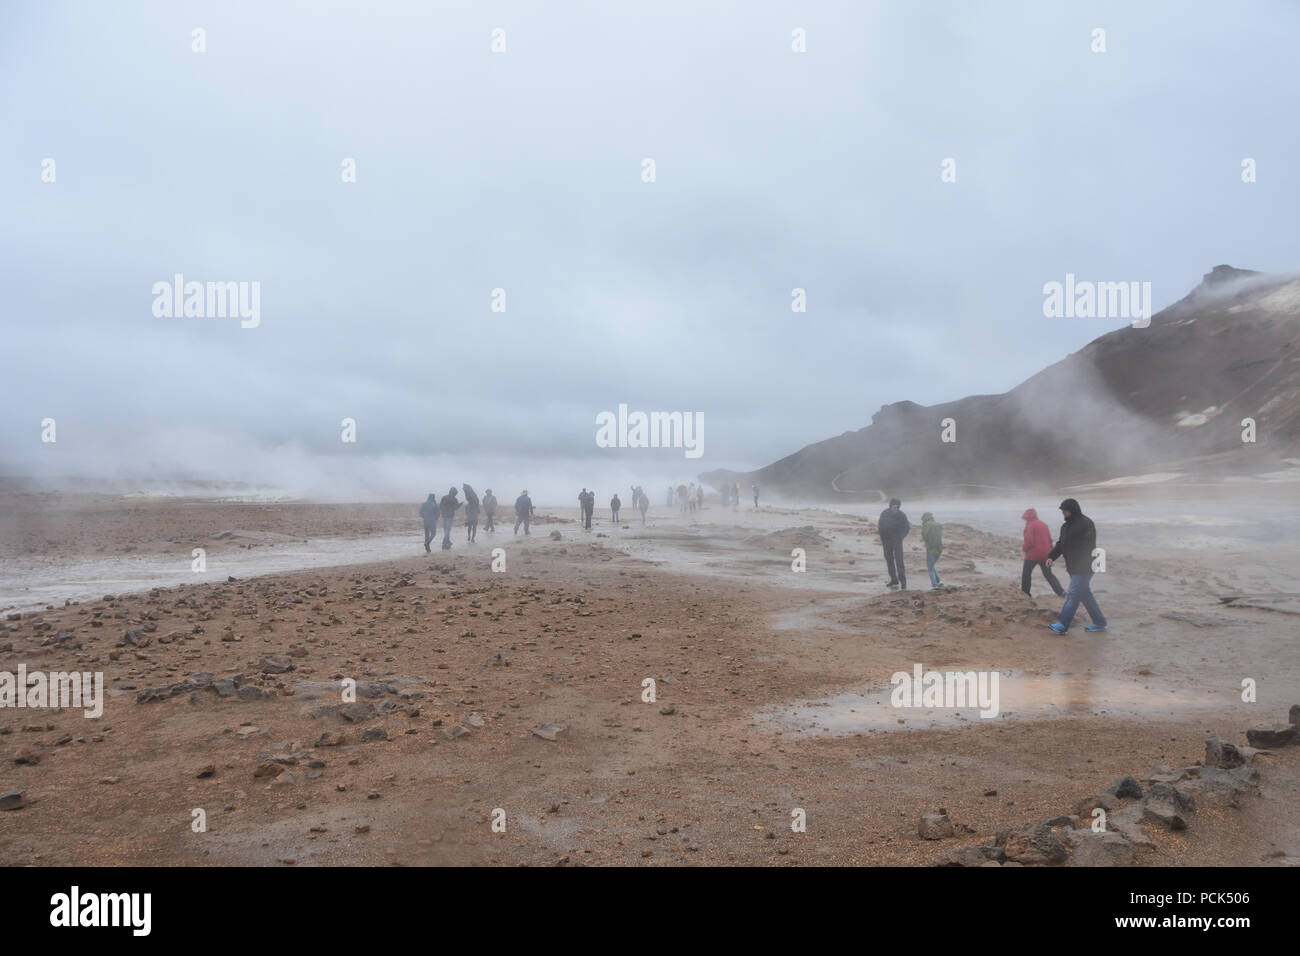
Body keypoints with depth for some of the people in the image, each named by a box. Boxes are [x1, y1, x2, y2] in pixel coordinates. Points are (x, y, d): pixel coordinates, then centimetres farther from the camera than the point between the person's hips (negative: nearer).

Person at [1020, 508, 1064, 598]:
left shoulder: (1030, 525, -11)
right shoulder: (1044, 524, 13)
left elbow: (1029, 541, -18)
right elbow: (1049, 539, 15)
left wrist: (1023, 547, 0)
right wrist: (1049, 551, 20)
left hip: (1033, 554, -7)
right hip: (1045, 554, 7)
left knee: (1026, 573, 8)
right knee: (1048, 574, 13)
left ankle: (1025, 593, 10)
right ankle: (1060, 591, 1)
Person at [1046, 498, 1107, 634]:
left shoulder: (1086, 524, -16)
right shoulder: (1066, 526, 13)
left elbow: (1087, 548, -18)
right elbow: (1061, 544, 16)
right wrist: (1051, 556, 2)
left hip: (1084, 568, -10)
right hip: (1074, 567, 10)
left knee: (1073, 595, -9)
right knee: (1085, 594, 15)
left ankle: (1063, 625, -9)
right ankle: (1099, 622, 25)